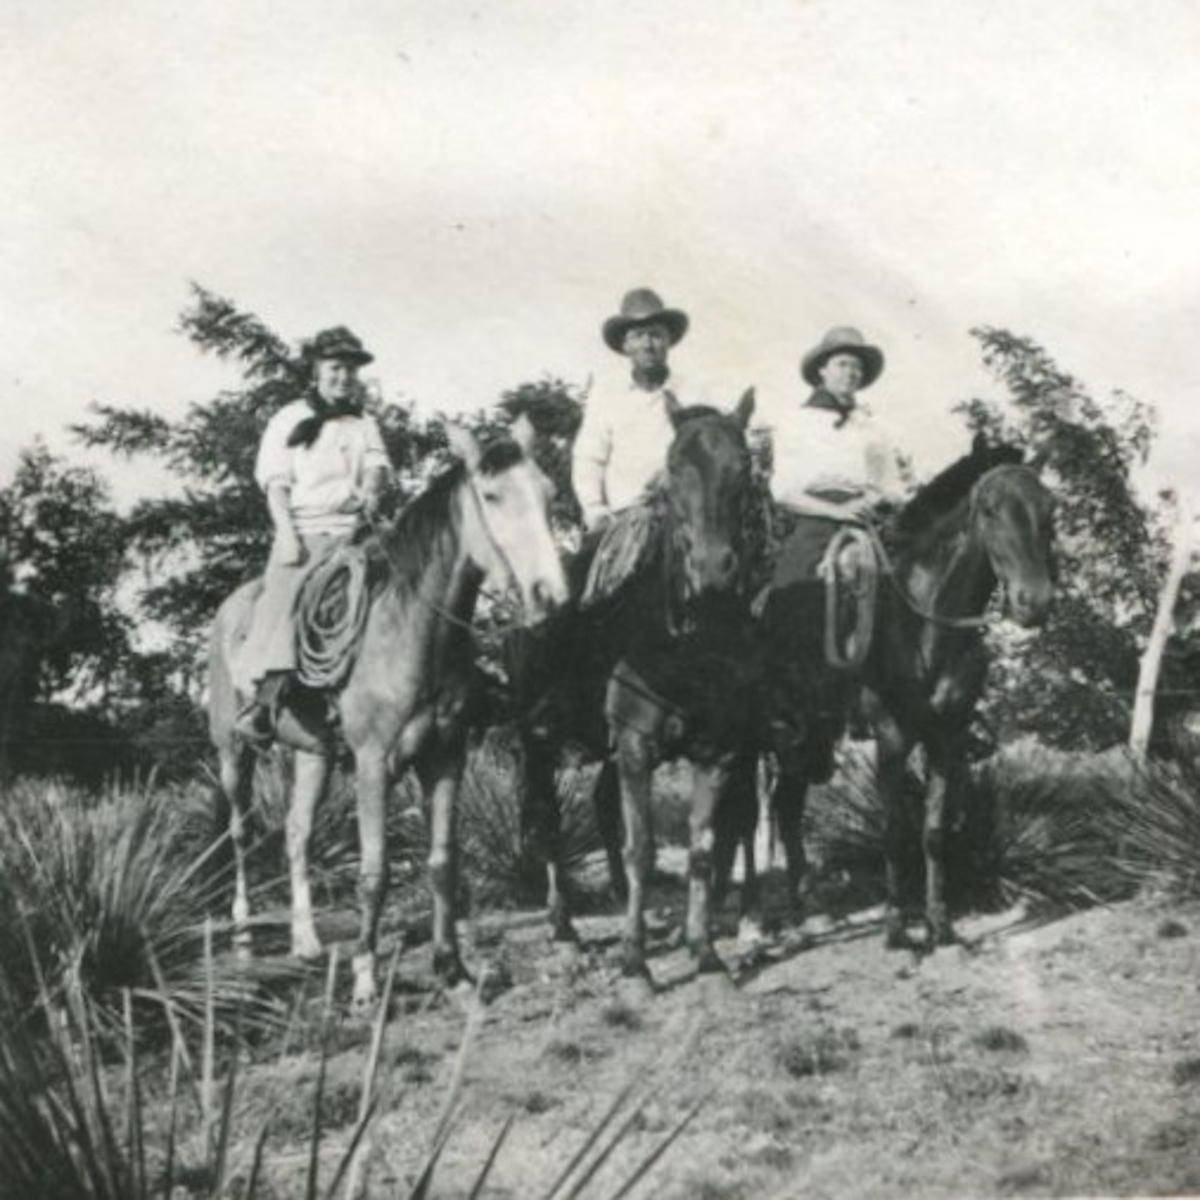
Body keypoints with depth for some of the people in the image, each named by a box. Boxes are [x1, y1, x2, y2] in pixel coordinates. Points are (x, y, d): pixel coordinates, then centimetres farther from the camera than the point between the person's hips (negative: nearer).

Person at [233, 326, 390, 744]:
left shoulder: (364, 424, 21)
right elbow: (276, 485, 3)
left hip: (352, 528, 3)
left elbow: (377, 463, 6)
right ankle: (270, 693, -32)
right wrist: (287, 534, -11)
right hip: (302, 529, -3)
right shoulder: (289, 420, 11)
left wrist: (370, 490, -18)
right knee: (283, 590, -25)